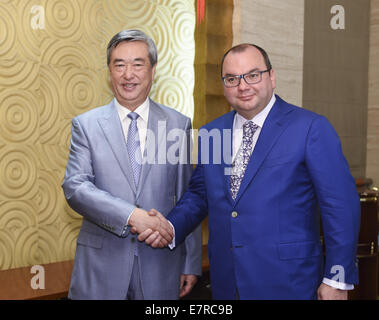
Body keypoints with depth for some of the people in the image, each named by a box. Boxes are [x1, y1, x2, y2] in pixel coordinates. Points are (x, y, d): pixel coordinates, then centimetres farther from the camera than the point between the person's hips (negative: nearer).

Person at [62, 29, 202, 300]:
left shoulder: (178, 124, 3)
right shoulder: (86, 125, 2)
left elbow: (188, 198, 4)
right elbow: (74, 186, -10)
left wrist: (192, 263, 4)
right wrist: (131, 215, -23)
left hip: (161, 263, 1)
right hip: (102, 262, 0)